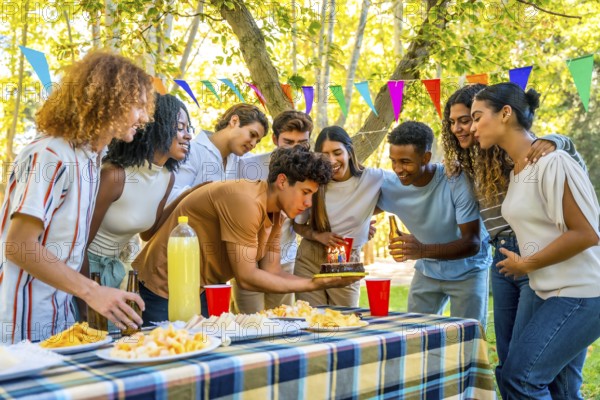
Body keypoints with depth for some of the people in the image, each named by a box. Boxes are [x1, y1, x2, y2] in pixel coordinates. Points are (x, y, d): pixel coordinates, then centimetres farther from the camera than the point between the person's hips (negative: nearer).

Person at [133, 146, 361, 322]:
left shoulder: (275, 213, 2)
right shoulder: (246, 201, -26)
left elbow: (272, 272, -1)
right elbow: (247, 278, -26)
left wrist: (325, 280, -13)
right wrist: (314, 285, -21)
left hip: (206, 289, 9)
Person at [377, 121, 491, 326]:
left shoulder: (457, 181, -28)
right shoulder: (389, 185, -16)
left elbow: (473, 243, -30)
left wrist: (423, 250, -45)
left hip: (466, 271, -3)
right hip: (427, 270, 4)